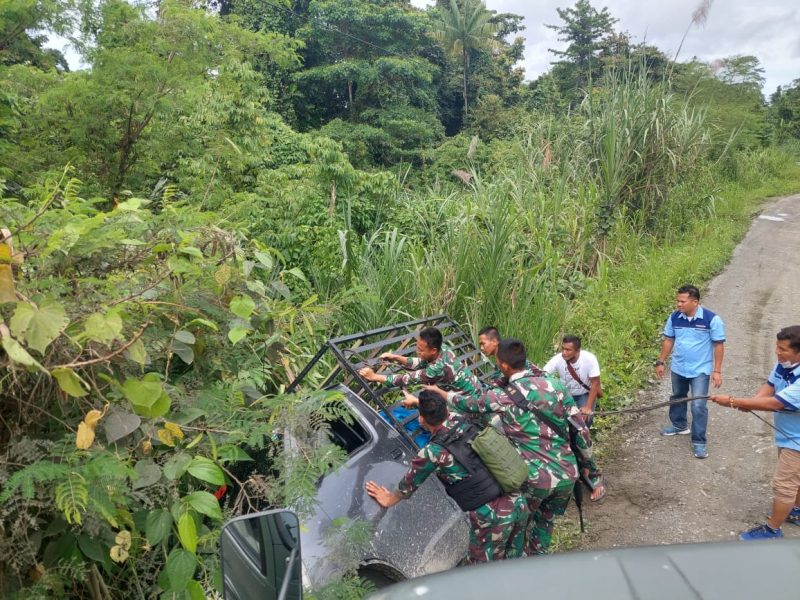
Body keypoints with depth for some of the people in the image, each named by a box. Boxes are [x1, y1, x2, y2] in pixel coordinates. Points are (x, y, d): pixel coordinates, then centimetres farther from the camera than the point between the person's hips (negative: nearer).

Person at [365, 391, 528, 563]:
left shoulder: (432, 452, -11)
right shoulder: (466, 424, 2)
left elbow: (409, 484, 5)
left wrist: (388, 500, 24)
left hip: (492, 516, -6)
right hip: (517, 503, 6)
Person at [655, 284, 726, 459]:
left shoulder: (712, 319, -18)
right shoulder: (674, 318, -7)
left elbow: (718, 345, -12)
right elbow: (668, 340, 5)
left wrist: (717, 370, -13)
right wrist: (660, 362, 5)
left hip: (700, 370, -5)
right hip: (678, 368, 5)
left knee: (698, 406, -7)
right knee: (677, 398, 23)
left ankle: (698, 442, 5)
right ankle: (679, 425, 45)